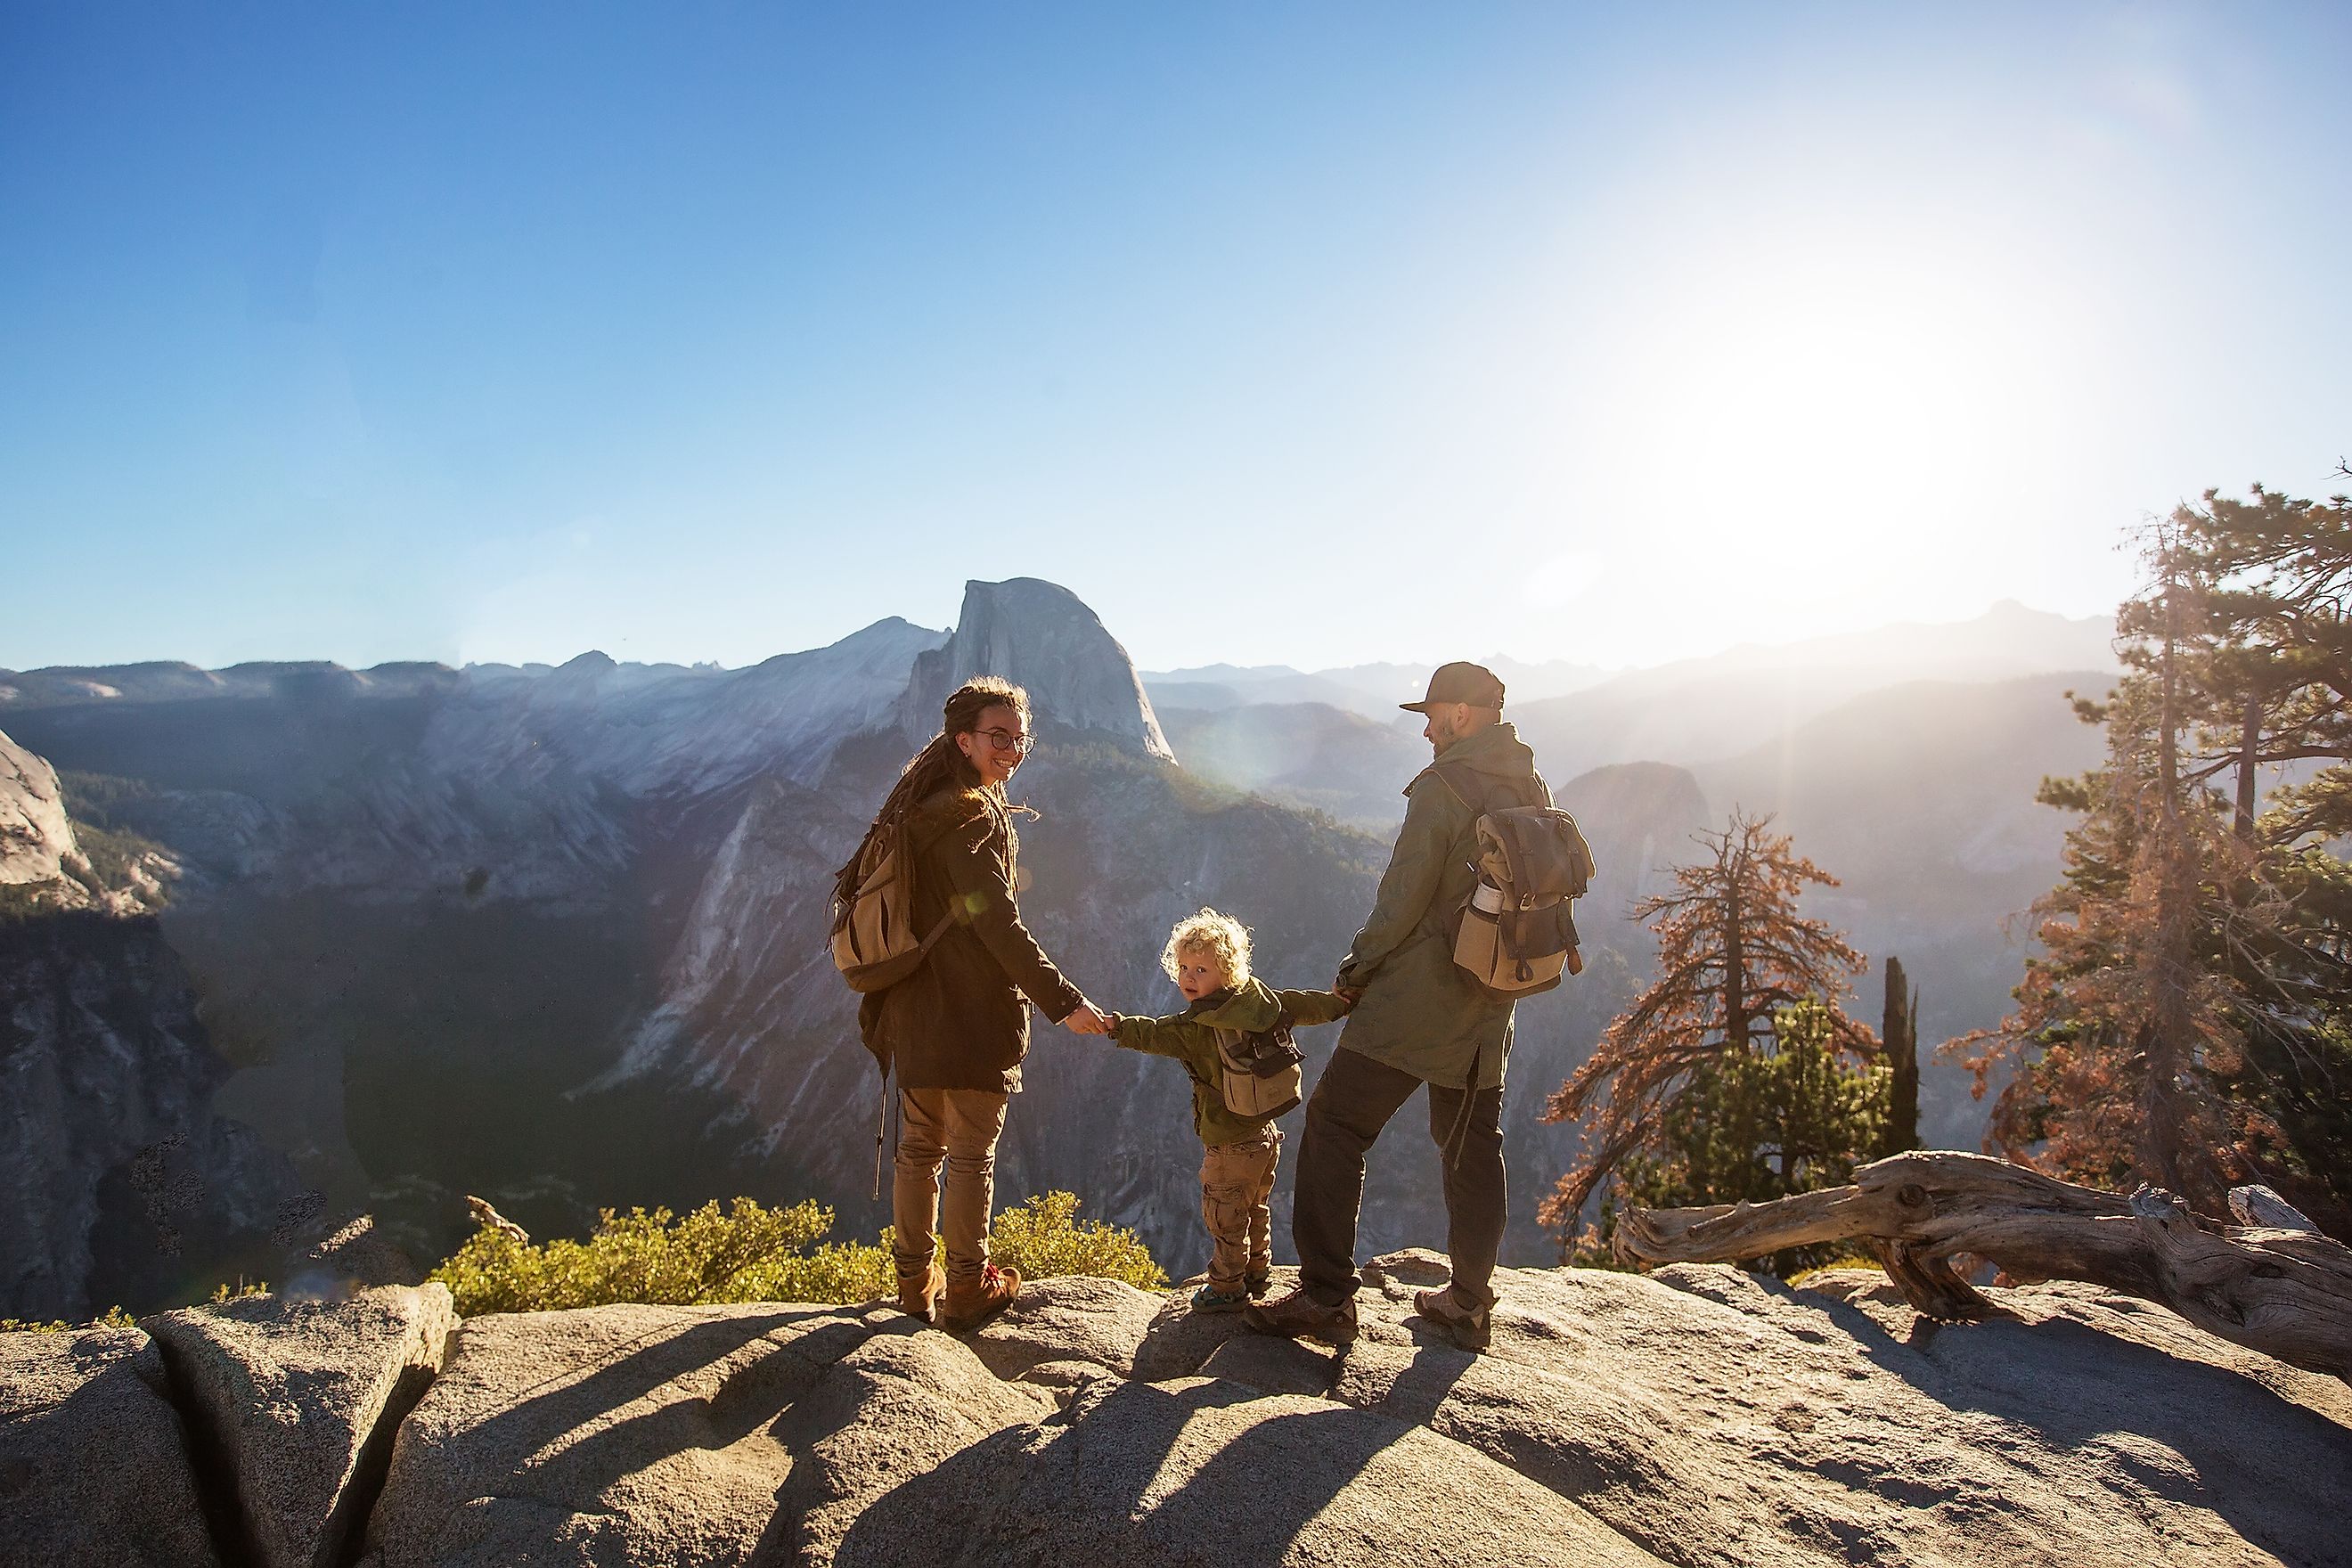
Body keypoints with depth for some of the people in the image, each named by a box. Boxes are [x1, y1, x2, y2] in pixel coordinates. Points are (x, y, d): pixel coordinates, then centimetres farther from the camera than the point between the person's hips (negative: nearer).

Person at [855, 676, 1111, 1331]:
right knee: (973, 1154, 5)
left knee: (919, 1147, 16)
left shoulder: (923, 807, 11)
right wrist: (1063, 1001, -24)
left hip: (914, 1009, 9)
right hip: (970, 1016, -8)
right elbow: (998, 923, -24)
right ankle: (967, 1290, 16)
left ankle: (914, 1283, 26)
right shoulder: (972, 816, -18)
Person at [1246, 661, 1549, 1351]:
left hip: (1416, 994, -8)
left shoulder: (1444, 786, -12)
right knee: (1472, 1146, 16)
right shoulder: (1532, 793, 12)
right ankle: (1468, 1301, 23)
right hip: (1487, 1009, 8)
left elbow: (1405, 895, -16)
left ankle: (1326, 1297, -5)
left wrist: (1359, 965, -4)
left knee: (1335, 1126, -3)